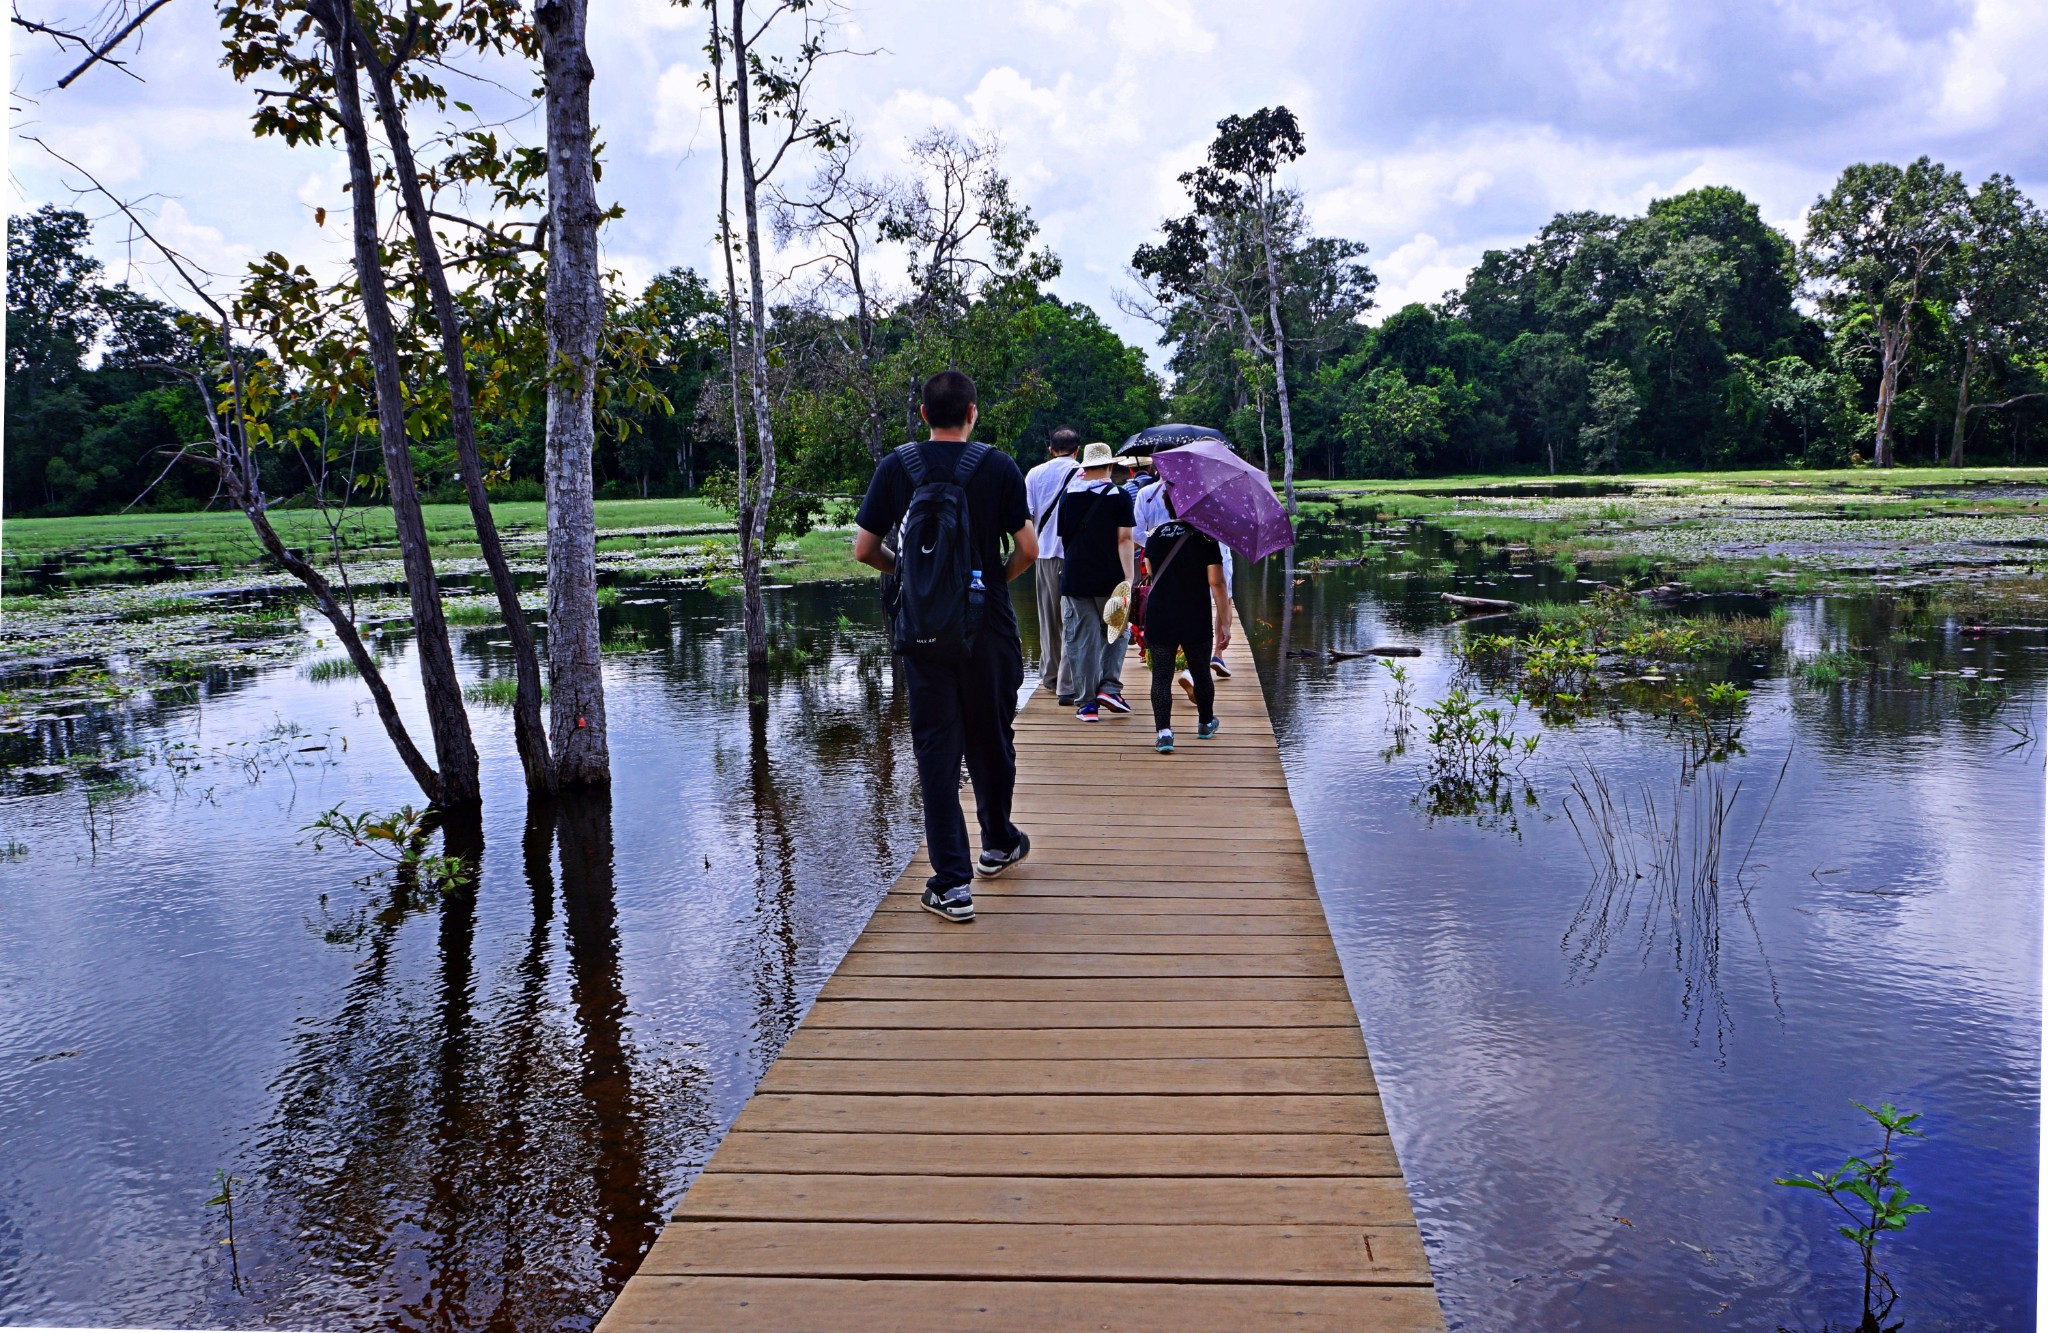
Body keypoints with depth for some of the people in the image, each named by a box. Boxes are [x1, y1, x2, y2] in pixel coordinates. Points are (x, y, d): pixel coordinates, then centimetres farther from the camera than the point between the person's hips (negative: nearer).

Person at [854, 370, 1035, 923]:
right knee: (991, 738, 18)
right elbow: (1028, 549, -6)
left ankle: (952, 883, 0)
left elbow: (864, 549, -1)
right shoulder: (998, 466, -5)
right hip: (989, 625, 0)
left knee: (936, 748, 3)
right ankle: (998, 843, 38)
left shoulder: (896, 467, -1)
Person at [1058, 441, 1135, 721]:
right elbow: (1124, 539, -9)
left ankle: (1086, 702, 3)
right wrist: (1128, 577, -10)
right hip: (1110, 579, -1)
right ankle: (1109, 687, 2)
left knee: (1081, 638, 4)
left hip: (1074, 579, 2)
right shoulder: (1119, 496, -1)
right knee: (1116, 632, 16)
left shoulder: (1068, 495, 7)